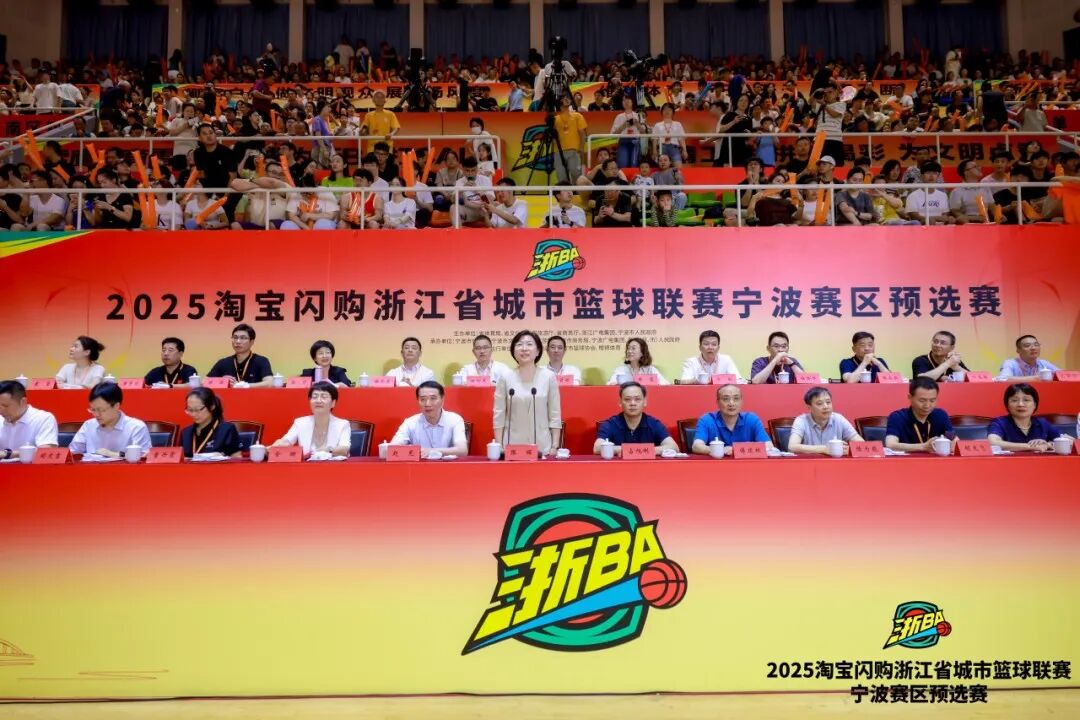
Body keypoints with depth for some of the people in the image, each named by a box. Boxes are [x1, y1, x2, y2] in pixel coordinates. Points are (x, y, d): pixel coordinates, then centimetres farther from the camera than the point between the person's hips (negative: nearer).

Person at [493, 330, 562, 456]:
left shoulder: (549, 377, 0)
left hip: (542, 446, 0)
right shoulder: (505, 378, 0)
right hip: (512, 446, 0)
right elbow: (499, 416, 2)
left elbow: (555, 415, 1)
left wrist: (555, 447, -2)